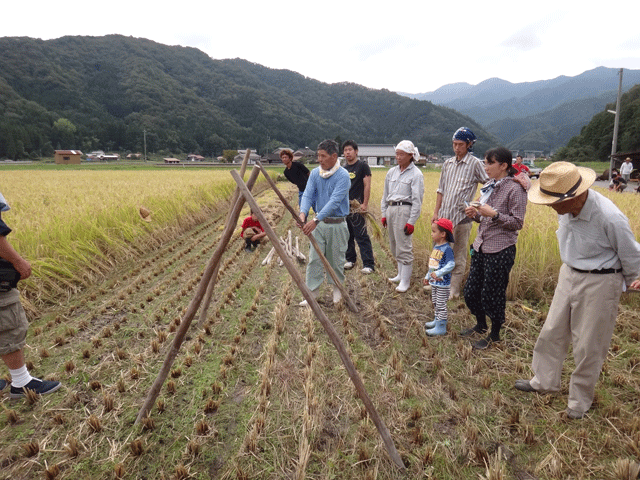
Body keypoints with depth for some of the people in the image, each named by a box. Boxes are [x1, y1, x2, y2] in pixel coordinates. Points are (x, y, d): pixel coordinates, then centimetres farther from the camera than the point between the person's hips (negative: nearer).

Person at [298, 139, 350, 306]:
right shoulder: (315, 173, 2)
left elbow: (334, 201, -26)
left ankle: (337, 290, 31)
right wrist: (303, 213, -27)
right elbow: (308, 195, -6)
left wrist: (316, 220, -35)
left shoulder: (343, 175, -16)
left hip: (337, 224, -4)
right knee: (314, 259, 2)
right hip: (319, 223, 4)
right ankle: (312, 292, 11)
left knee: (336, 260, 9)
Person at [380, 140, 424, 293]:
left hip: (404, 210, -7)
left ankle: (405, 281, 3)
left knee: (404, 247, -6)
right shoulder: (391, 172, 13)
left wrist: (411, 221, -13)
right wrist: (384, 214, 16)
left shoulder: (416, 174, -6)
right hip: (391, 209, 7)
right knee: (394, 245, 14)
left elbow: (417, 200, -9)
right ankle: (401, 274, 28)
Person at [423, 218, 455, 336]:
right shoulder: (436, 246, 9)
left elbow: (451, 264, -26)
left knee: (441, 304, -1)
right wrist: (427, 276, 24)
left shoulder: (447, 249, -19)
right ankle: (437, 321, 37)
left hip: (443, 283, -9)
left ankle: (441, 327, 8)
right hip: (434, 282, 9)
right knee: (435, 302, 21)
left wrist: (439, 273, -33)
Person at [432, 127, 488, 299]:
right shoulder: (447, 163, 12)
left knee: (458, 255, 4)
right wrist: (436, 212, 11)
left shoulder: (475, 163, -4)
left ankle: (454, 290, 13)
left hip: (461, 216, -5)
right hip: (445, 214, 5)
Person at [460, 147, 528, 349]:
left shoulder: (515, 189, -11)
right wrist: (474, 214, -1)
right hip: (481, 246, 8)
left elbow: (517, 222, -13)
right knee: (472, 291, 13)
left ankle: (495, 335, 24)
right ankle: (481, 325, 37)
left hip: (500, 250, -7)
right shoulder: (489, 186, 10)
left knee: (492, 294, 4)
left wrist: (494, 214, -22)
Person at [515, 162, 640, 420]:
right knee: (552, 331, 14)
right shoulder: (565, 208, -10)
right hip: (569, 275, 6)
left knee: (588, 345, 7)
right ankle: (545, 381, 36)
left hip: (599, 283, -6)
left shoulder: (609, 218, -29)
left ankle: (580, 400, 28)